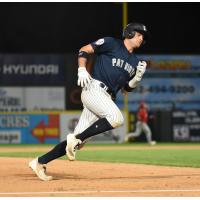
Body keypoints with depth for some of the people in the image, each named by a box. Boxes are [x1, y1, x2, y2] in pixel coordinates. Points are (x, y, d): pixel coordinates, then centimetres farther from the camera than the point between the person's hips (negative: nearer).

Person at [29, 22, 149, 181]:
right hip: (94, 88, -7)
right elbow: (84, 50, 3)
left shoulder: (135, 61, 21)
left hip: (107, 99, 7)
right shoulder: (111, 43, 2)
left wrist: (138, 77, 3)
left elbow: (128, 87, 22)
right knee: (116, 118, -32)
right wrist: (82, 70, -13)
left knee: (78, 141, -1)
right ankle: (76, 138, -23)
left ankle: (39, 162, 6)